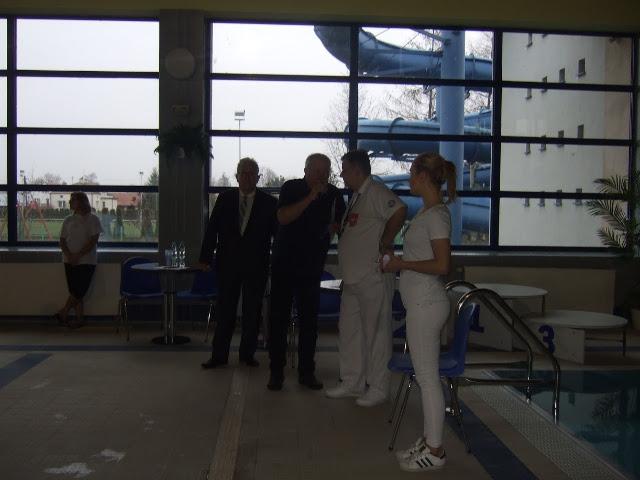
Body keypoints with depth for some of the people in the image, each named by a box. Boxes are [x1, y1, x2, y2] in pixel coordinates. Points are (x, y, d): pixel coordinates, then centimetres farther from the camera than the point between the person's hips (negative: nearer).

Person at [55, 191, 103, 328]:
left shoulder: (92, 220, -2)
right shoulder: (68, 220, 11)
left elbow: (93, 240, -9)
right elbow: (62, 240, 9)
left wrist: (78, 255, -16)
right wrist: (69, 255, -10)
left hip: (86, 261, -4)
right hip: (70, 261, 4)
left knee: (79, 290, -7)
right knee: (76, 292, 2)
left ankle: (63, 312, 8)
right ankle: (80, 318, 8)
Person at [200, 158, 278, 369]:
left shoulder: (268, 202, -2)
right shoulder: (224, 198, 3)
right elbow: (212, 229, 3)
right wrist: (205, 257, -1)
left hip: (256, 266, -1)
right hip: (228, 264, 1)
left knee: (252, 311, 8)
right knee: (225, 310, 7)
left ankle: (247, 353, 22)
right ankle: (219, 355, 16)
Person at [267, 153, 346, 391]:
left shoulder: (334, 195, 3)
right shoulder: (291, 188, -5)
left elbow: (340, 222, 17)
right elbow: (283, 218, -20)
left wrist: (334, 226, -6)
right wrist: (310, 197, -26)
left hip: (312, 266, 2)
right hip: (285, 263, -2)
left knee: (309, 320, 6)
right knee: (279, 317, 1)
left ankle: (306, 372, 15)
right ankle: (276, 371, 9)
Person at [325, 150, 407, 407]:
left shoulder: (376, 191, -13)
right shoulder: (356, 196, 17)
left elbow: (399, 211, -29)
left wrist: (384, 244, -22)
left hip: (374, 277, -10)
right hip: (353, 278, 10)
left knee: (375, 332, 0)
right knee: (348, 330, 15)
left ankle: (378, 388, 11)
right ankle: (352, 383, 27)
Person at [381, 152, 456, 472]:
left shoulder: (436, 215, -16)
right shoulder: (428, 212, 13)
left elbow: (442, 265, -22)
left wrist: (402, 264, -14)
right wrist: (401, 263, 11)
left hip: (426, 304, -10)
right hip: (421, 302, 10)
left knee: (428, 377, -1)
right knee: (426, 375, 15)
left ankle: (435, 451, 10)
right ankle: (429, 441, 25)